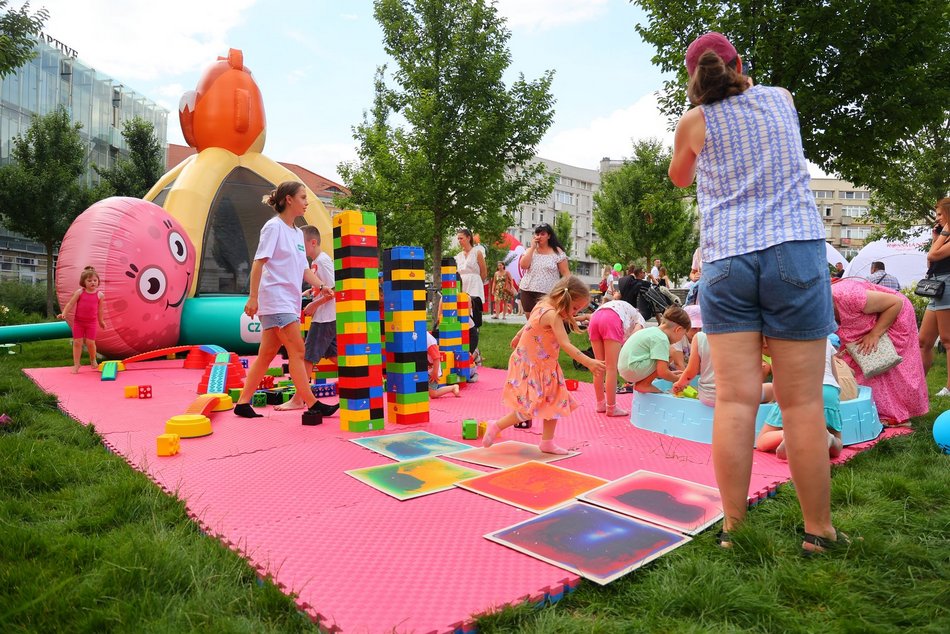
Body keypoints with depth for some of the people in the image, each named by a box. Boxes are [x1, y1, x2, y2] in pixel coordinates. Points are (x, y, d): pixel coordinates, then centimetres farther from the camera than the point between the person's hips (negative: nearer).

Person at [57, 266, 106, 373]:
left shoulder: (100, 295, -1)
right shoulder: (79, 292, -4)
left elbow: (99, 309, 9)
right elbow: (70, 304, -1)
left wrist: (101, 321, 16)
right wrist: (64, 314, -13)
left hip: (91, 322, 0)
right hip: (78, 321, 0)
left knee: (90, 342, -3)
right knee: (77, 342, 1)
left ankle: (93, 360, 24)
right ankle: (76, 364, 10)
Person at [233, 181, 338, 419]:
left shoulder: (298, 233, 17)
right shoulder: (274, 226, -6)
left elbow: (304, 269, 17)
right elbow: (259, 262, -12)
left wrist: (322, 286, 2)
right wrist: (253, 297, -17)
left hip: (290, 301, 8)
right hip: (276, 298, -8)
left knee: (267, 353, 9)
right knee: (297, 350, -9)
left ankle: (243, 403, 15)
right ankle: (312, 404, -6)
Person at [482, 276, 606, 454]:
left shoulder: (542, 305, 2)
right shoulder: (553, 315, -27)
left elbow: (528, 325, 20)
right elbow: (566, 345, -36)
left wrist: (517, 339, 36)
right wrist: (588, 362, -42)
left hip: (544, 368, 10)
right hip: (531, 368, -10)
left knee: (555, 403, 11)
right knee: (530, 409, -5)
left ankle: (547, 443, 21)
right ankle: (496, 427, 10)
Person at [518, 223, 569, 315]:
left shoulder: (557, 252, -1)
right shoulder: (530, 250, 10)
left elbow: (565, 273, -3)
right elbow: (523, 265, -7)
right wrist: (532, 247, -6)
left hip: (547, 293, -4)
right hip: (527, 291, 4)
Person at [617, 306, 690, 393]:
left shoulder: (653, 330, 15)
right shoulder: (662, 339, -15)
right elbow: (662, 372, -18)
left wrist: (671, 373, 23)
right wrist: (678, 379, 0)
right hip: (633, 369, -10)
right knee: (671, 353, -11)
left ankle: (640, 382, 11)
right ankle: (644, 385, -5)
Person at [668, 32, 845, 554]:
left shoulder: (695, 122, 6)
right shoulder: (780, 99, 13)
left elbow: (679, 179, 25)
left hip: (726, 262, 0)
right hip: (795, 253, 1)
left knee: (734, 400, -3)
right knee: (802, 403, 1)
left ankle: (734, 529, 1)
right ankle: (818, 531, 10)